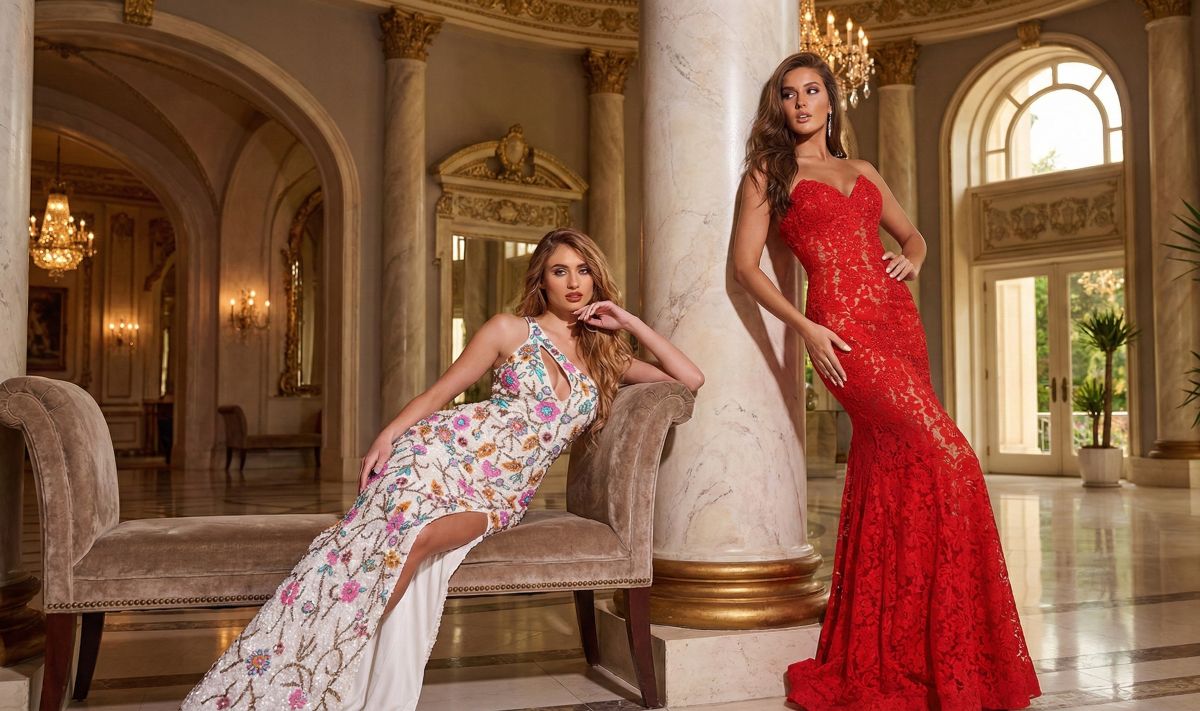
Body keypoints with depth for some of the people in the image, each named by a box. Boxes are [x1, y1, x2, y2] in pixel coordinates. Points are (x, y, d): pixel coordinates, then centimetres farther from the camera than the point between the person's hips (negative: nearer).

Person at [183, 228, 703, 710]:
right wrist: (388, 433, -11)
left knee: (419, 539, -31)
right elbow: (440, 391, 7)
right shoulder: (511, 329, 9)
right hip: (450, 449, -1)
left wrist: (628, 321, 10)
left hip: (501, 496, 2)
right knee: (373, 538, -30)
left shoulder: (604, 360, 18)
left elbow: (690, 379, 16)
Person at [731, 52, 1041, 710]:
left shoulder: (861, 171, 23)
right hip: (843, 331, -6)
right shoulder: (769, 172, 8)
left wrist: (911, 261, 7)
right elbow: (745, 264, -1)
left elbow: (911, 234, 32)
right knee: (946, 461, -14)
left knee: (892, 473, 4)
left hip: (899, 321, 6)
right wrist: (804, 328, -12)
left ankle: (879, 656, 16)